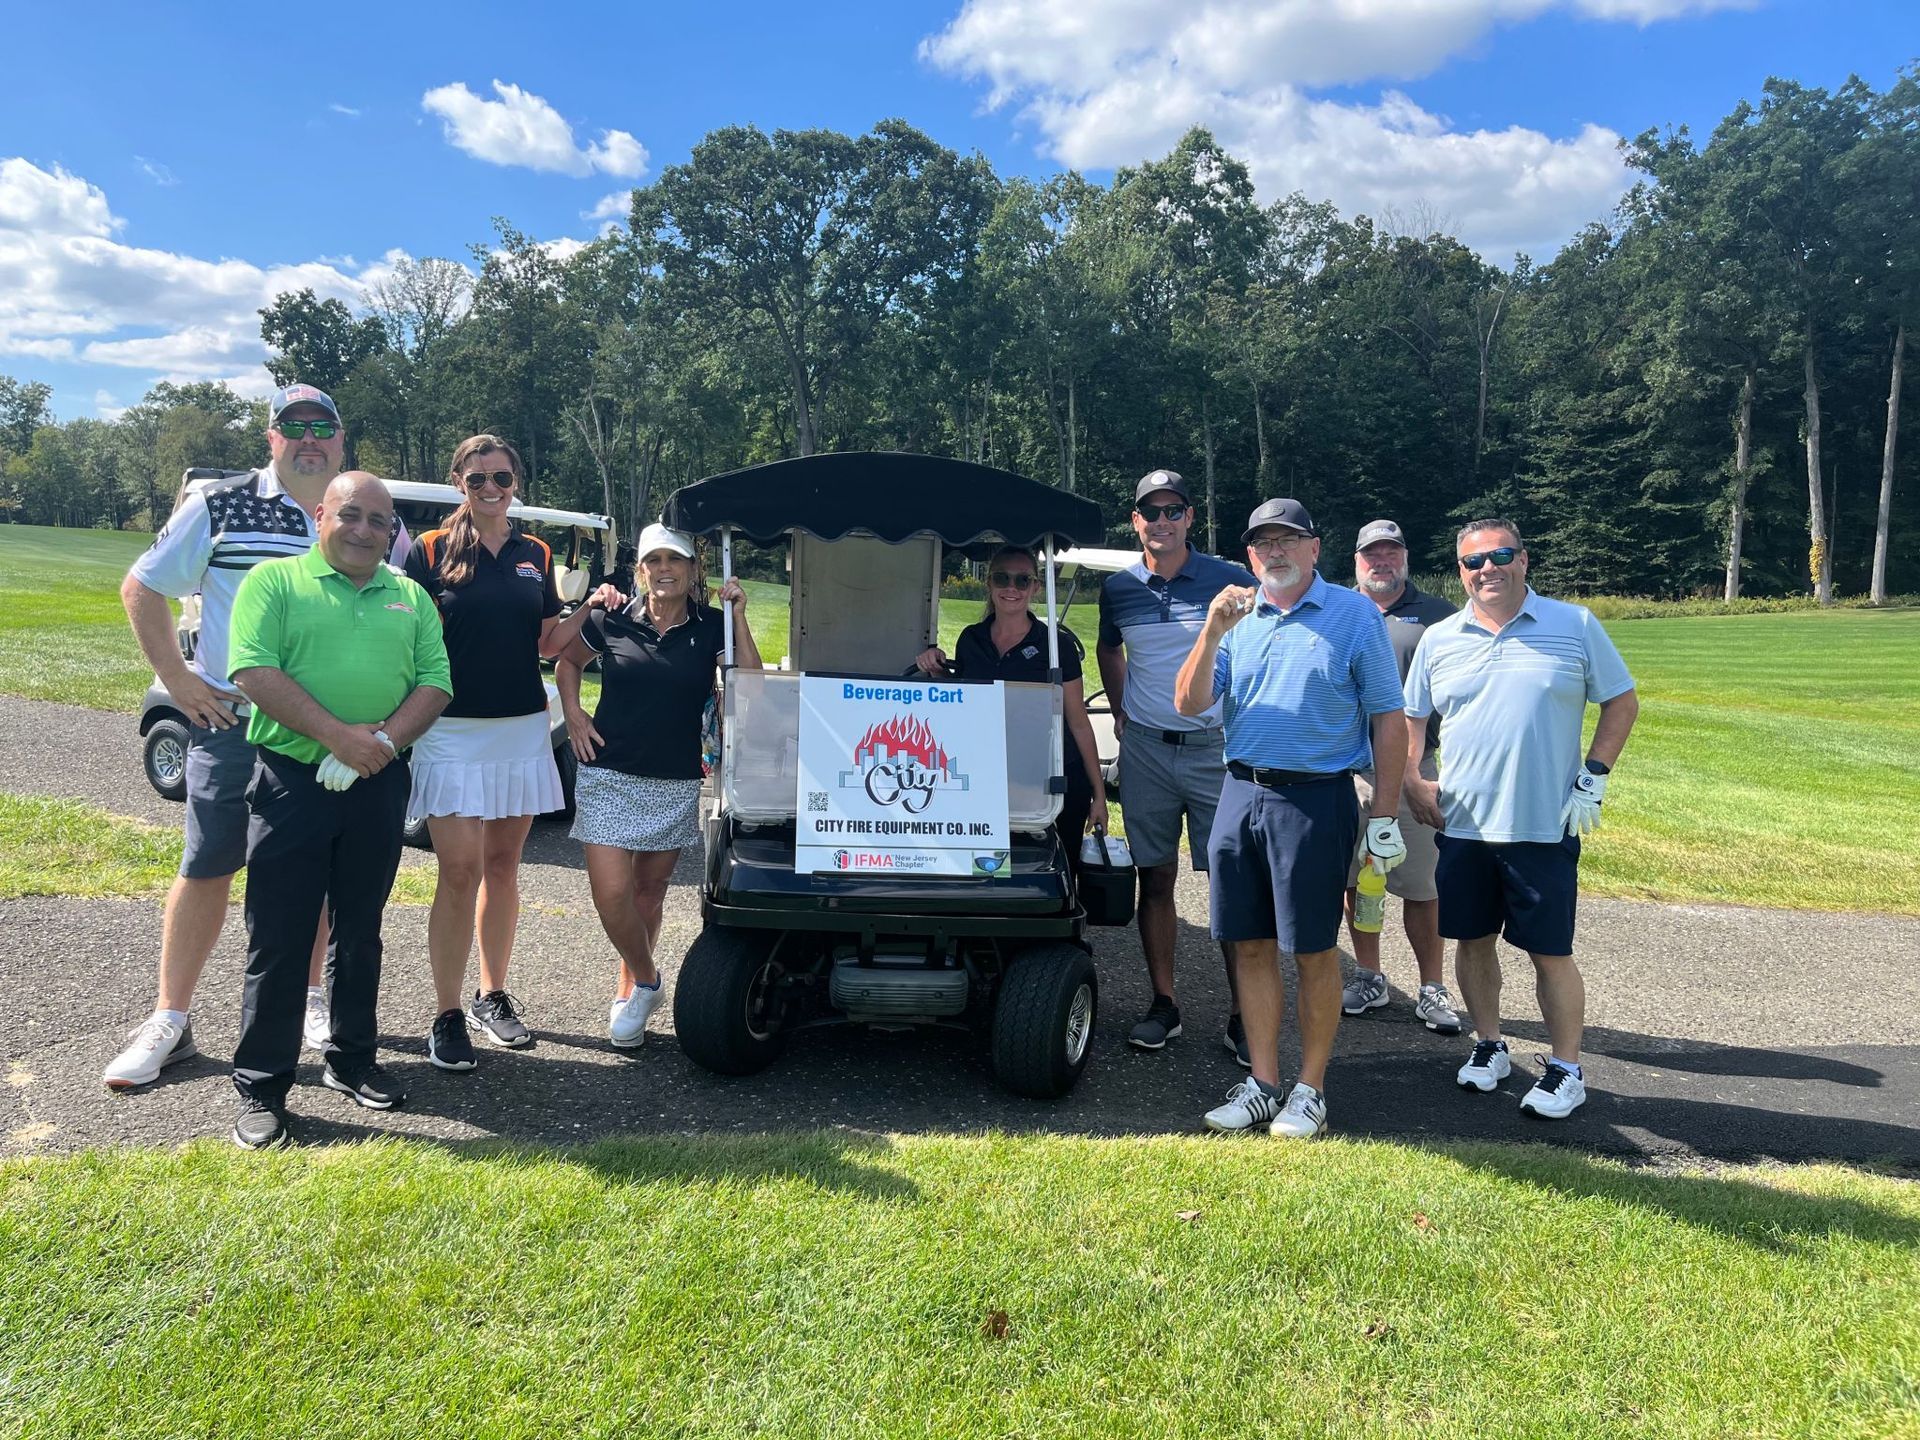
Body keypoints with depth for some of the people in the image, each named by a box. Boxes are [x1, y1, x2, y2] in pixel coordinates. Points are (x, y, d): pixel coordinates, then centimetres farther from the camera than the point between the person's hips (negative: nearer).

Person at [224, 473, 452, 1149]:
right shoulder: (275, 581, 1)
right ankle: (261, 1088, 11)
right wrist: (338, 735, -19)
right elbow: (255, 671, -11)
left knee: (361, 933, 14)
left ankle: (351, 1060, 28)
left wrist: (386, 739, -13)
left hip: (378, 784, 4)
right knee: (278, 938, 1)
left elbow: (435, 682, 4)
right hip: (291, 780, -3)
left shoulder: (410, 598, 12)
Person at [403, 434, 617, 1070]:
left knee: (503, 865, 11)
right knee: (460, 871, -7)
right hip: (453, 731, -4)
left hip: (522, 730, 4)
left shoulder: (535, 555, 11)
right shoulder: (430, 551, -1)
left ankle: (491, 997, 24)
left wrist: (590, 610, -3)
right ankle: (447, 1017, 4)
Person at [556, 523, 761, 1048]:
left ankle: (631, 983, 33)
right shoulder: (612, 622, -1)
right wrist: (574, 715, 2)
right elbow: (567, 661, 15)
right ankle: (645, 979, 14)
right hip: (610, 778, -1)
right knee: (610, 892, -10)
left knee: (649, 890, 12)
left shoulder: (711, 628, 0)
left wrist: (738, 616, -14)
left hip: (678, 785, 1)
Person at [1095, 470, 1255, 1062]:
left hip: (1218, 748, -2)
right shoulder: (1118, 588, 6)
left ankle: (1243, 1015, 7)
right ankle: (1163, 1004, 18)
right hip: (1146, 748, 3)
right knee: (1156, 878, 7)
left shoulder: (1230, 581, -4)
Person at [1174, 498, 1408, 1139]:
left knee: (1313, 952, 3)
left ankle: (1310, 1089, 18)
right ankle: (1263, 1083, 22)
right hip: (1240, 795, 4)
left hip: (1315, 801, -4)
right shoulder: (1238, 617, 10)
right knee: (1251, 946, 10)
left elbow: (1388, 719, -1)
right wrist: (1212, 633, -12)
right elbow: (1190, 703, 3)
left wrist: (1385, 816, -6)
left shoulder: (1354, 615, 0)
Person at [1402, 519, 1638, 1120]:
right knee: (1472, 939, 12)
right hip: (1462, 825, 3)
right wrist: (1412, 781, 3)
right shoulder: (1439, 640, 6)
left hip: (1544, 825, -3)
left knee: (1550, 952, 2)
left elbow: (1622, 702, 4)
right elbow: (1410, 720, 15)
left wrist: (1594, 776, -4)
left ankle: (1567, 1069, 18)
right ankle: (1489, 1046, 31)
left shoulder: (1574, 625, 0)